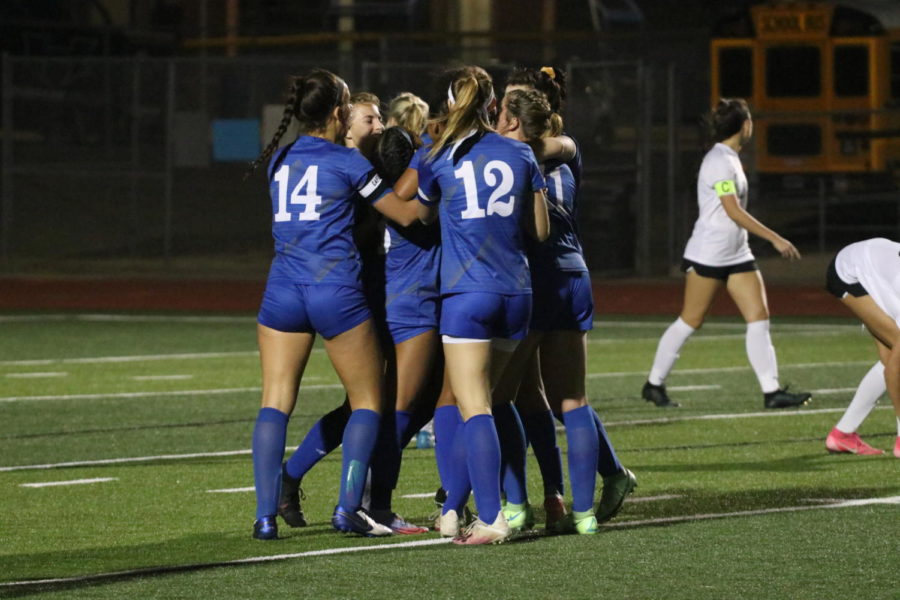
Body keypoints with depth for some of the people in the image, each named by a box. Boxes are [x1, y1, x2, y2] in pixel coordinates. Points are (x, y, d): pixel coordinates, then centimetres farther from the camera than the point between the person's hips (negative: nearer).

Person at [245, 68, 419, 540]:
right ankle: (348, 509, -1)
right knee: (367, 401, 9)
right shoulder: (347, 162, -2)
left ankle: (266, 514, -8)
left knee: (274, 404, 2)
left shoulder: (280, 161, 12)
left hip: (282, 290, 4)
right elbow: (408, 214, 3)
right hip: (336, 289, -4)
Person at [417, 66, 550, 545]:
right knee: (477, 402, 15)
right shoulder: (520, 155, 7)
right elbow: (541, 230, 11)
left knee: (474, 410, -7)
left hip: (467, 293, -4)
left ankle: (491, 519, -18)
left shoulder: (438, 159, 0)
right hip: (516, 292, 4)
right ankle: (453, 510, 20)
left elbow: (422, 215, 17)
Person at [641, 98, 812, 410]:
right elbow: (734, 212, -22)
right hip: (708, 255, -9)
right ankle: (654, 384, 14)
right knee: (690, 321, 1)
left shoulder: (730, 158, 13)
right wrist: (775, 239, -22)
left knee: (759, 318, -3)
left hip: (737, 254, 9)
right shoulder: (719, 161, -16)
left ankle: (771, 391, -7)